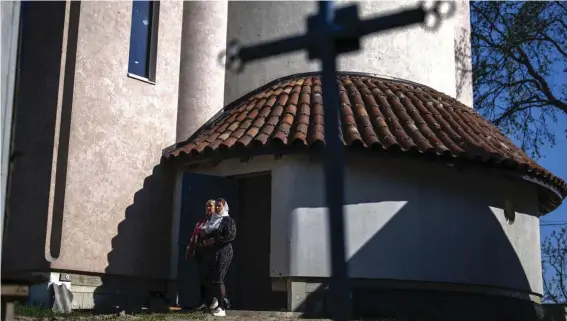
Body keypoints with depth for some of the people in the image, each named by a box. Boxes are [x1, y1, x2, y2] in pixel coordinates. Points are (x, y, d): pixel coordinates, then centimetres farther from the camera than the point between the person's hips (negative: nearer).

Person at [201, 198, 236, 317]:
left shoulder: (228, 220, -2)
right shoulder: (212, 220, 22)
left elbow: (231, 235, -16)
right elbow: (206, 234, 27)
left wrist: (214, 241, -17)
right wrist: (204, 240, 3)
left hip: (223, 252, -8)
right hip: (212, 252, 8)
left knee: (218, 279, -14)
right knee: (211, 278, 8)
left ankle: (222, 308, -14)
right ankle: (218, 298, 32)